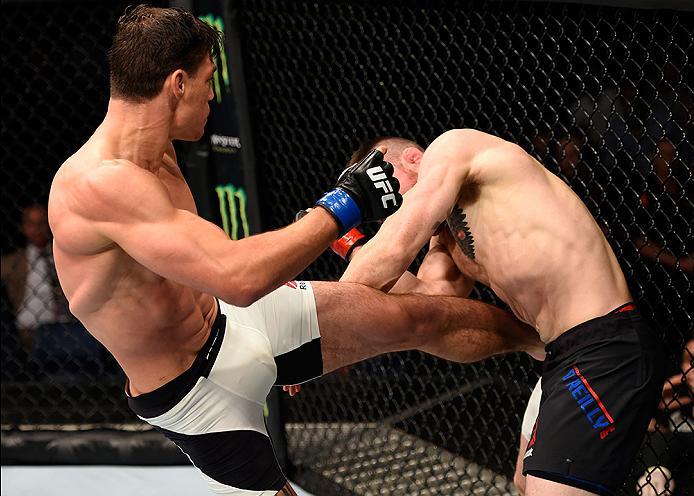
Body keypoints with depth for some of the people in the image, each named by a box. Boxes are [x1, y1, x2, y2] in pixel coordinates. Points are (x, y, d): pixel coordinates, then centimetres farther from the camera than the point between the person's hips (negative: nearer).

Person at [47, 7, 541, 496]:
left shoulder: (157, 151, -1)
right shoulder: (100, 184, -34)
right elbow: (238, 276, -42)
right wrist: (346, 205, -33)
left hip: (236, 325, 8)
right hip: (197, 391, -8)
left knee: (411, 318, 4)